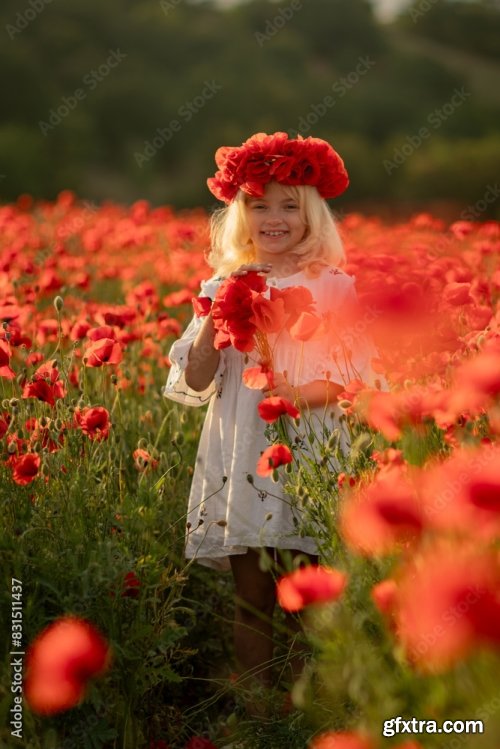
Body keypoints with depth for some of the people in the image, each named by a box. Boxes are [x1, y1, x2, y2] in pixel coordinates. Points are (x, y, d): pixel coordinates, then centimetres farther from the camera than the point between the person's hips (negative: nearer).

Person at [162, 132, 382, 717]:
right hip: (241, 458, 2)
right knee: (252, 599, 5)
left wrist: (305, 393, -18)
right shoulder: (224, 287, 7)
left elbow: (358, 378, -1)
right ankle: (254, 714, 16)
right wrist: (216, 313, -11)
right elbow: (196, 381, 1)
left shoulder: (335, 289, 2)